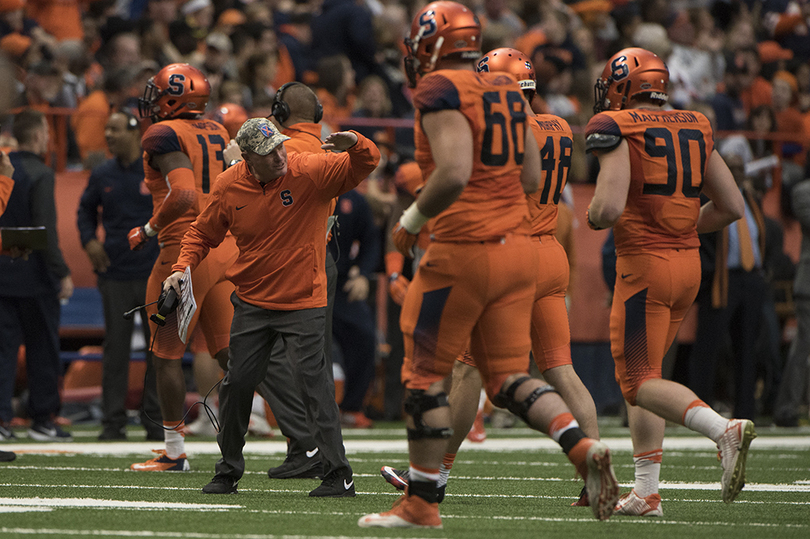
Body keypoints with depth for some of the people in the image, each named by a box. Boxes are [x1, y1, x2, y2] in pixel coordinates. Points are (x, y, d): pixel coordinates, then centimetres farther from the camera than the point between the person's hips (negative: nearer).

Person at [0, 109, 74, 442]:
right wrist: (62, 273, -14)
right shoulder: (39, 175, -13)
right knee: (42, 350, 6)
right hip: (32, 276, -5)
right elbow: (45, 231, -18)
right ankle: (42, 420, 10)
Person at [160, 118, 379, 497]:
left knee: (312, 378, -14)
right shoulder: (228, 187, -4)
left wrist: (355, 145, -41)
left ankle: (338, 475, -10)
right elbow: (203, 233, 10)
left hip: (303, 302, -4)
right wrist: (182, 267, -5)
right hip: (252, 301, 4)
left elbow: (365, 165, -20)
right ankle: (228, 472, 24)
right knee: (237, 383, 6)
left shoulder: (311, 172, -14)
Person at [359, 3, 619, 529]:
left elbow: (453, 174, -23)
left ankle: (421, 502, 10)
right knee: (508, 376, 9)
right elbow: (531, 177, 16)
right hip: (519, 246, 8)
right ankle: (583, 447, -13)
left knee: (428, 373, 4)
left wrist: (412, 221, -9)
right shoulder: (507, 90, 12)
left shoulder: (442, 92, -12)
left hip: (464, 251, -7)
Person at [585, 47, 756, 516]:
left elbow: (608, 209, -20)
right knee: (642, 372, 17)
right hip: (689, 262, 7)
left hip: (644, 263, -7)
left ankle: (724, 429, -27)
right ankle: (647, 492, 11)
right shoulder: (696, 129, 11)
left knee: (639, 382, -3)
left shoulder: (616, 130, -9)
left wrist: (593, 215, 3)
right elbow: (732, 206, 11)